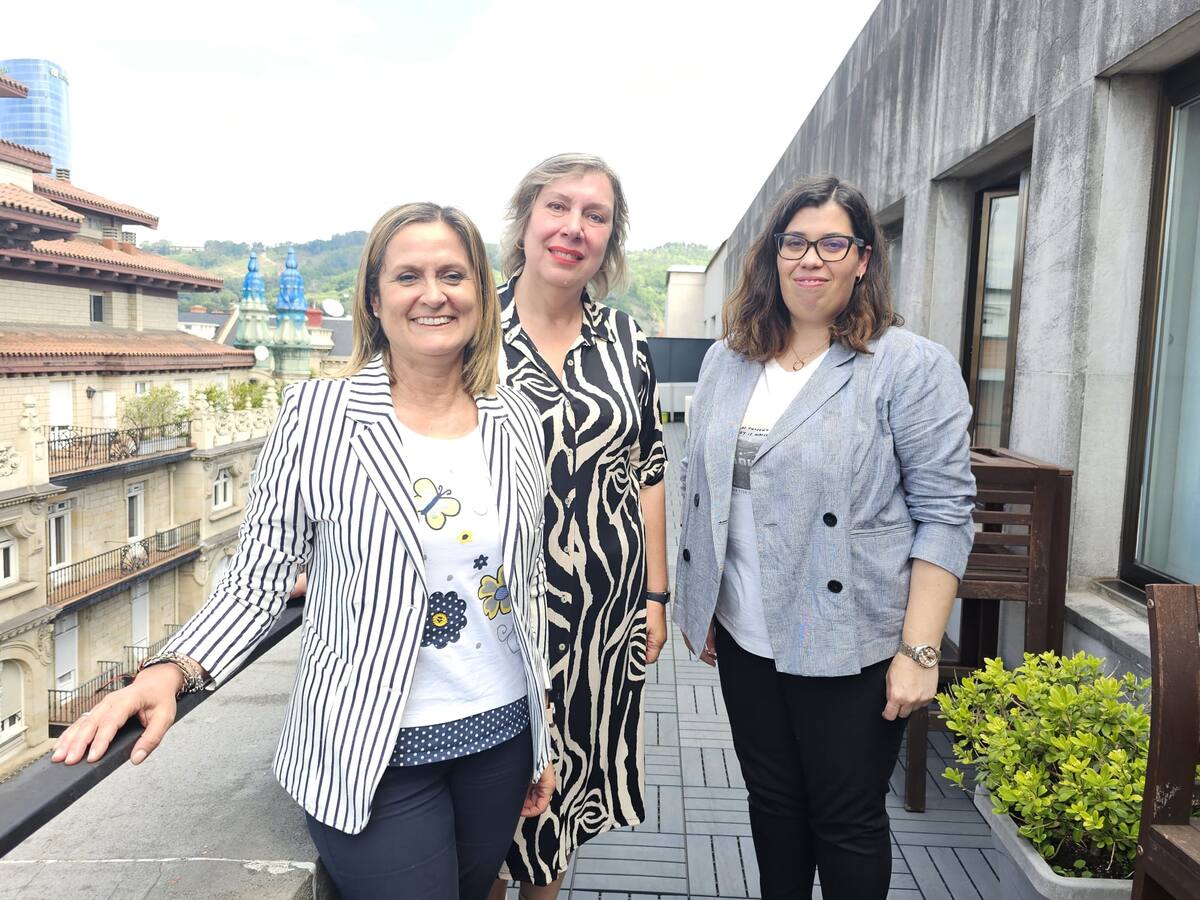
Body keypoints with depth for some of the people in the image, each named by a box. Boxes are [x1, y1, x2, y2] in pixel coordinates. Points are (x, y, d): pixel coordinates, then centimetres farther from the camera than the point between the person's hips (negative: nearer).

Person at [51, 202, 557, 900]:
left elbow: (530, 582, 7)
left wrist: (543, 736, 11)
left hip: (503, 737, 5)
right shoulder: (318, 416, -11)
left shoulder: (518, 419, 0)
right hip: (373, 757, -4)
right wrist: (171, 672, -23)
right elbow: (259, 582, -6)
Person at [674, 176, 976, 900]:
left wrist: (919, 651, -16)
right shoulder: (727, 361, 7)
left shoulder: (913, 367, -10)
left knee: (847, 822, 11)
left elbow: (944, 514, -12)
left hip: (849, 644, -4)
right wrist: (699, 605, 13)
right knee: (772, 800, 21)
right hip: (744, 635, 5)